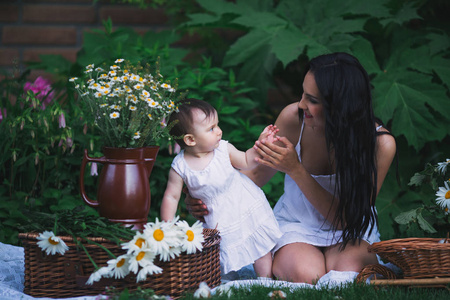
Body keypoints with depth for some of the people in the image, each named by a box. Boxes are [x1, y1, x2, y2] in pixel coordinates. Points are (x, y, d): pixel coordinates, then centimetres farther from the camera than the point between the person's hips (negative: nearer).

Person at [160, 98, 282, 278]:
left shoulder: (224, 149, -13)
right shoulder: (180, 167, -19)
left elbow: (246, 161, 3)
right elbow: (171, 197, -11)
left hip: (247, 205, 2)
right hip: (218, 220, -2)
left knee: (260, 248, 9)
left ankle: (266, 280, 24)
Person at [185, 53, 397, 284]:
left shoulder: (380, 143, -22)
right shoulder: (293, 117, -18)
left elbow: (346, 218, -20)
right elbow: (257, 173, -1)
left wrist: (296, 170, -29)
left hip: (350, 230, 0)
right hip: (295, 225, 1)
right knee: (306, 276, -33)